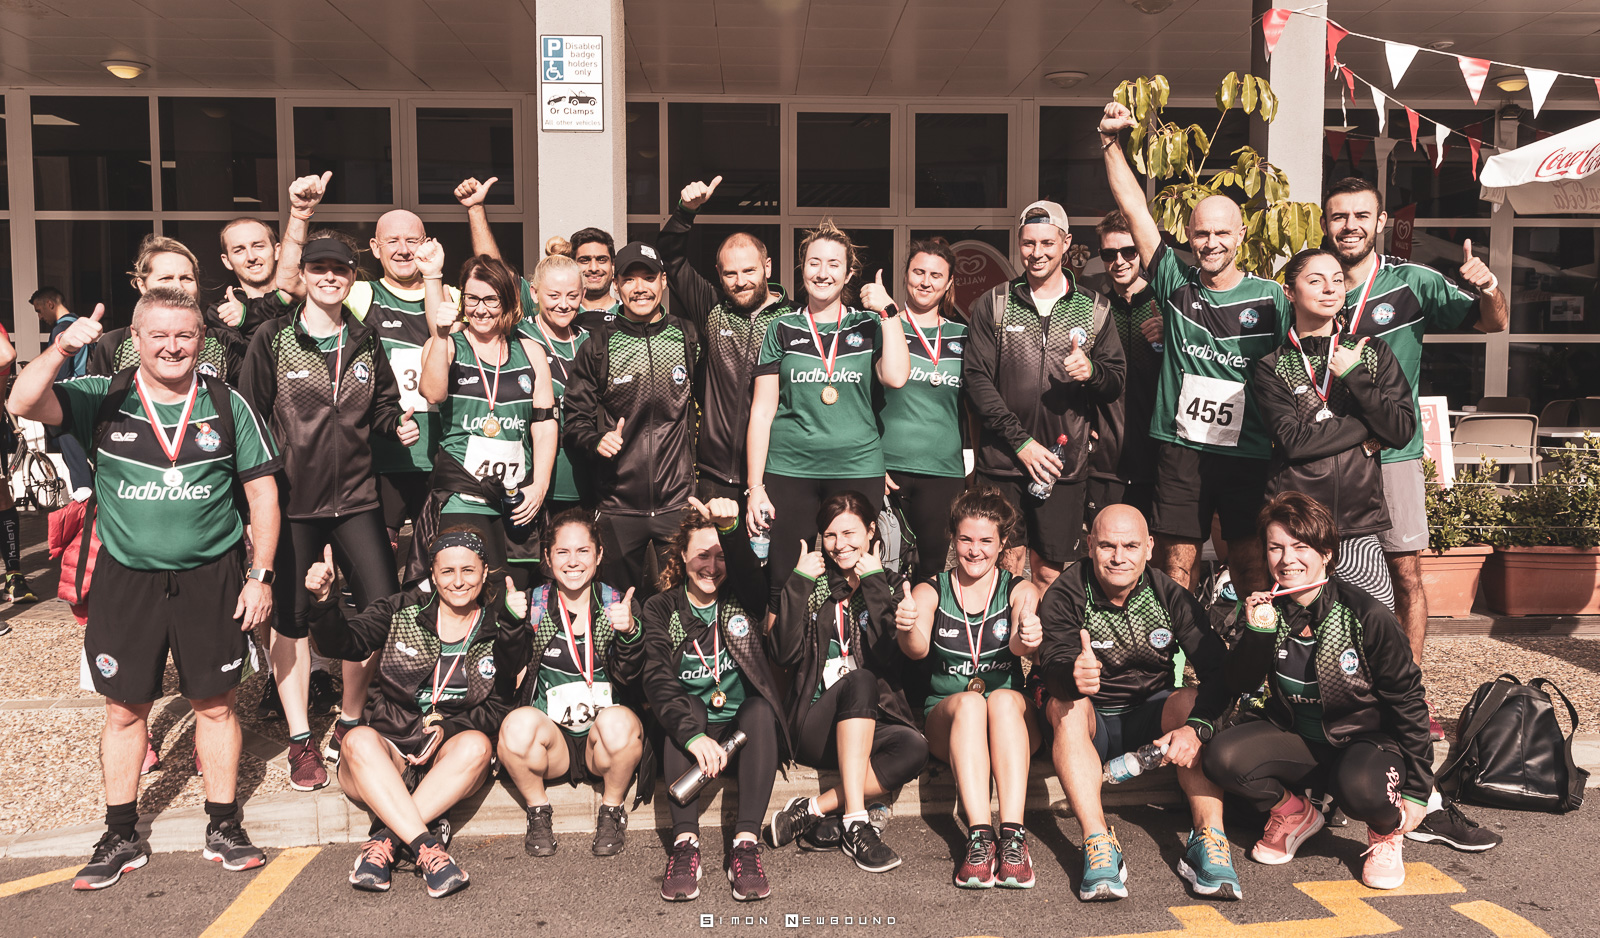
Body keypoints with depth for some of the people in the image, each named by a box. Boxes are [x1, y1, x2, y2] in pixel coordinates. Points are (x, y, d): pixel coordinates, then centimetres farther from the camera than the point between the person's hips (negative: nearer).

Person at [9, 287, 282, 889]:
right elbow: (23, 404, -15)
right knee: (124, 708, 10)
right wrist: (63, 347, -29)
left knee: (215, 704, 8)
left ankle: (223, 828, 22)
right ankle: (121, 838, 26)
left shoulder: (228, 405, -1)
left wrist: (260, 575, -3)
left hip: (210, 578, 0)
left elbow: (262, 491, 1)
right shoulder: (104, 399, -1)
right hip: (126, 579, 1)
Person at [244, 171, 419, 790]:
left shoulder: (365, 343, 10)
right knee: (290, 617, 5)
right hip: (291, 500, -2)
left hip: (356, 497, 3)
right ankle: (301, 740, 18)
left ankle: (351, 724, 17)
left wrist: (399, 425, -2)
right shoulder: (272, 340, 0)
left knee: (385, 610, -3)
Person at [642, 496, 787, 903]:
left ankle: (746, 843, -35)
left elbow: (749, 570, -22)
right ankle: (685, 842, -36)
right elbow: (656, 680, -14)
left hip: (746, 731, 1)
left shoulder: (743, 598, 5)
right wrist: (694, 735, -32)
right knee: (684, 710, -31)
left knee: (759, 708, -30)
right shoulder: (662, 608, 3)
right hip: (690, 737, -1)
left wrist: (729, 528, -45)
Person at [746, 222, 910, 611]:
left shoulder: (868, 327, 10)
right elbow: (762, 411, 6)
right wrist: (755, 487, 0)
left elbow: (896, 376, -10)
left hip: (858, 469, 0)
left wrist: (890, 311, -5)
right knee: (786, 586, 0)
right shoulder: (782, 329, 8)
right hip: (790, 470, 0)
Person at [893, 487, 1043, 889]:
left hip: (1013, 719, 0)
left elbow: (1020, 645, -16)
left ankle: (1013, 837, -41)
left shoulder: (1020, 590, 7)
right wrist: (908, 631, -38)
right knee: (969, 702, -33)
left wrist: (1027, 638, -41)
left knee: (1003, 700, -33)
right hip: (946, 718, 0)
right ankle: (979, 837, -42)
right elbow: (918, 649, -14)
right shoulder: (931, 592, 7)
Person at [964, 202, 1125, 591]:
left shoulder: (1094, 309, 8)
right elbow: (976, 380, -2)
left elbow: (1116, 386, 9)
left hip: (1063, 465, 1)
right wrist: (1021, 442, -11)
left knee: (1050, 574, 4)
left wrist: (1091, 371, -15)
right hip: (1002, 461, -1)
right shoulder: (993, 305, 5)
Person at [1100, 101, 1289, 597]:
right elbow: (1135, 209, 1)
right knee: (1176, 565, 5)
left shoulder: (1271, 297, 3)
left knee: (1252, 566, 6)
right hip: (1180, 448, 0)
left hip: (1248, 451, 0)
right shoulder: (1176, 283, 3)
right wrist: (1111, 143, -4)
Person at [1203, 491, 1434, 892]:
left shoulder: (1368, 617, -18)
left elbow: (1407, 701, -11)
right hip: (1295, 735, 4)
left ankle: (1387, 830, 3)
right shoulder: (1266, 611, -6)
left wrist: (1417, 791, -9)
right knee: (1221, 758, -23)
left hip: (1367, 738, -4)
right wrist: (1257, 632, -23)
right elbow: (1237, 686, -5)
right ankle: (1294, 814, 10)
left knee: (1359, 788, -38)